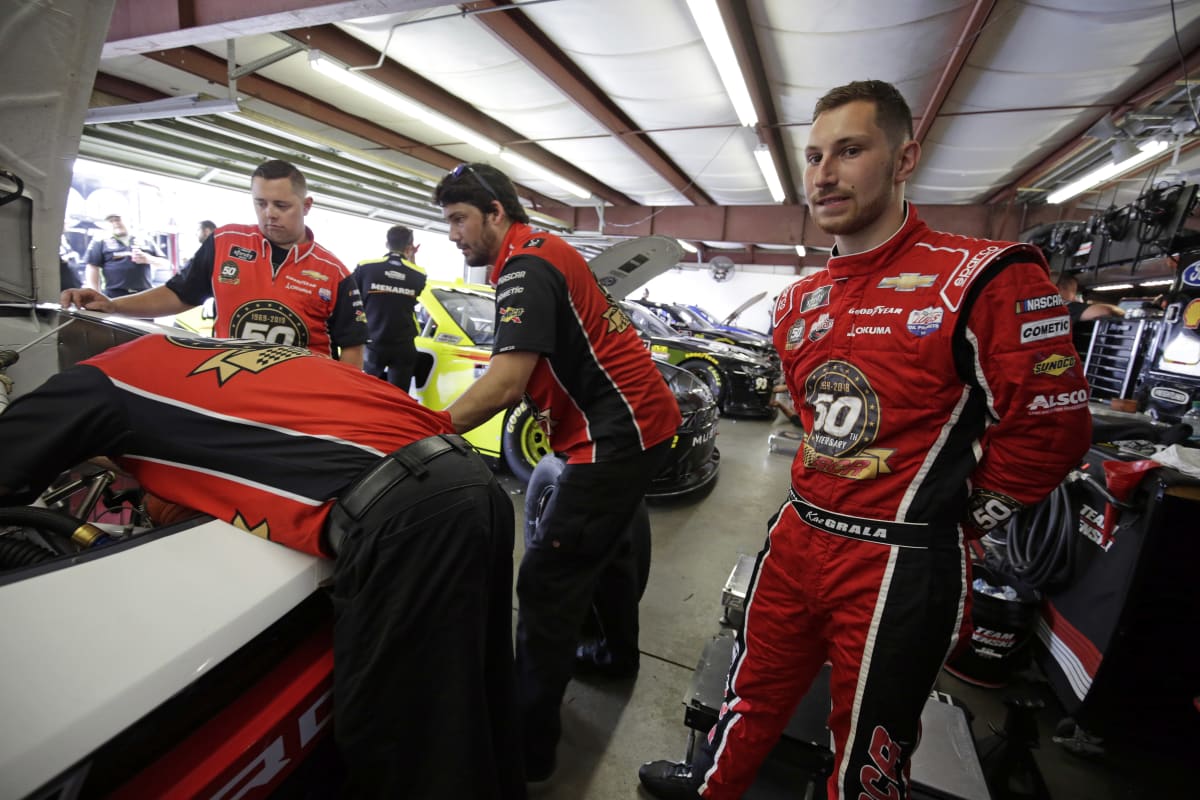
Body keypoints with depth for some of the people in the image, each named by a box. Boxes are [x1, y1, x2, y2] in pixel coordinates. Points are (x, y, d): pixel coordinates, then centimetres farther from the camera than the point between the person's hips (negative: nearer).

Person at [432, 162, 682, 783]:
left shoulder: (525, 266, -14)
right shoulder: (545, 253, 17)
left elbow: (506, 383, -25)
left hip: (620, 431, -11)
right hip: (639, 418, 11)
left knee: (548, 579, -6)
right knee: (606, 545, 26)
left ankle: (529, 746, 8)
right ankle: (618, 655, 48)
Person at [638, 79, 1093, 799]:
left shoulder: (986, 278, -13)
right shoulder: (799, 302, 8)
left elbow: (1049, 430, -11)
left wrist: (946, 523, -3)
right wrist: (823, 501, 16)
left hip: (900, 566, -5)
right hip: (796, 537, 6)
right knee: (754, 689, 25)